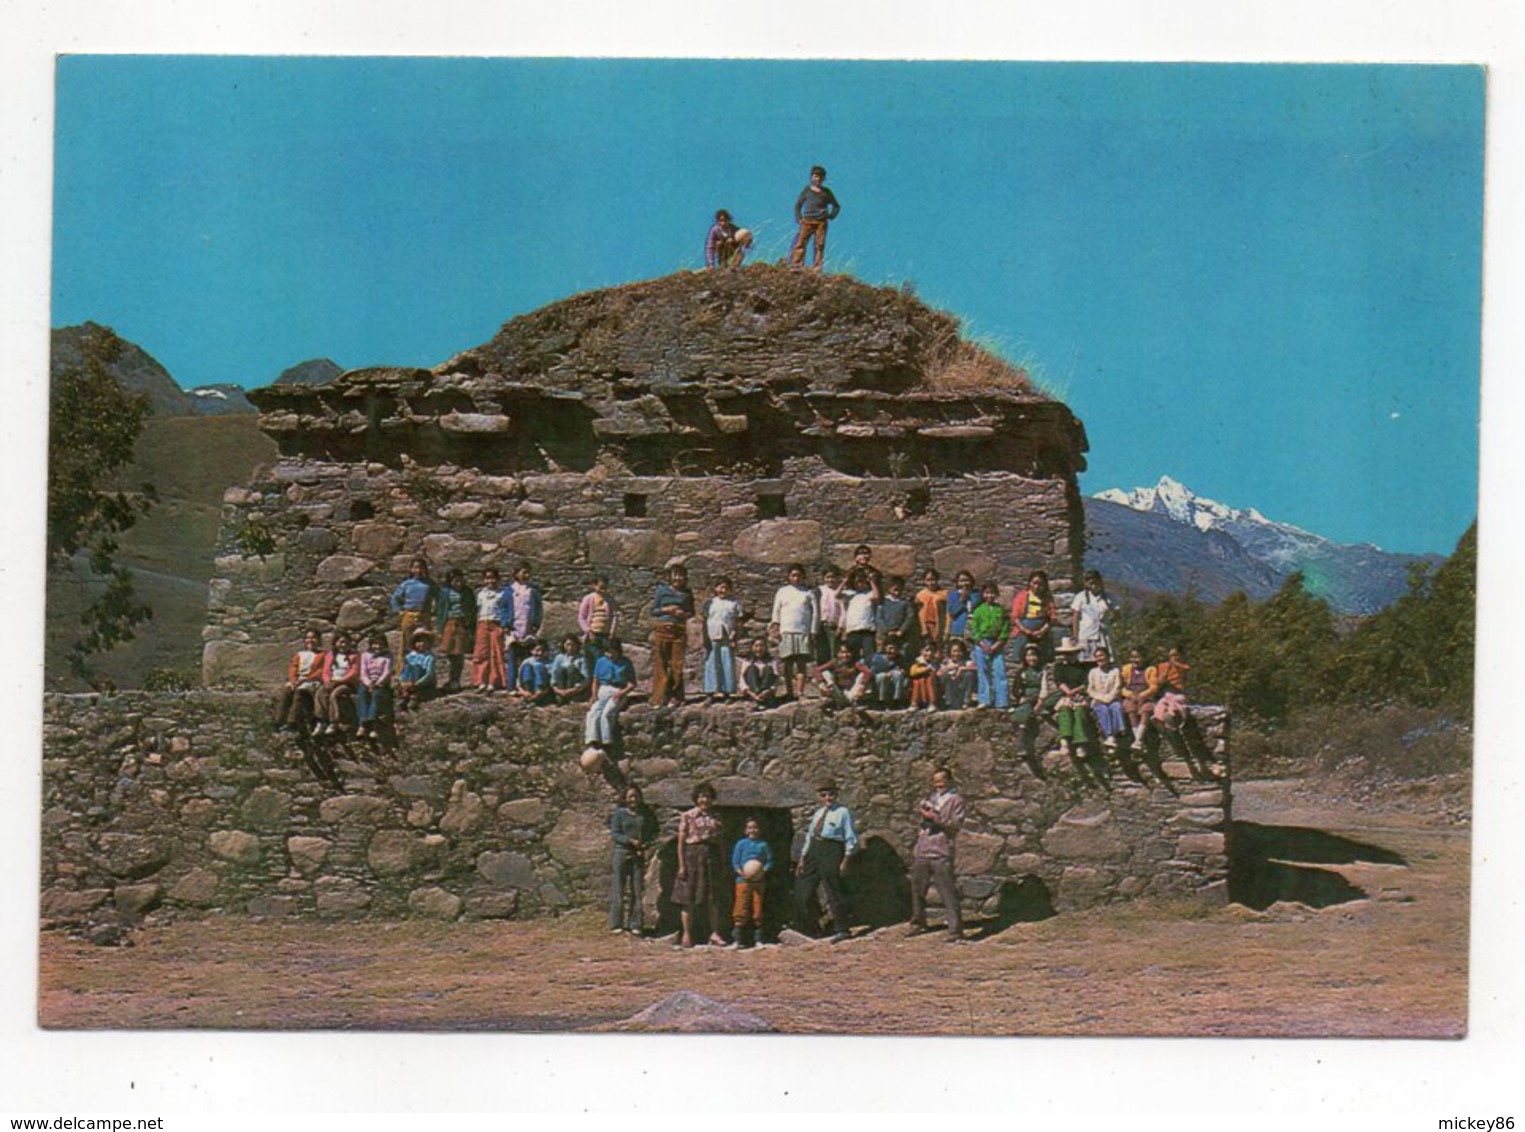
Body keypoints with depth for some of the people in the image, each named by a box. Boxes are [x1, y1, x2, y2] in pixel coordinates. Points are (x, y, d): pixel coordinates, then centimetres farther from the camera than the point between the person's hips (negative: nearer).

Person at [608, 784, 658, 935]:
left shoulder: (646, 815, 7)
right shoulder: (620, 813, 0)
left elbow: (655, 832, 12)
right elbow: (614, 834, -3)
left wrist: (647, 844, -6)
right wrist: (630, 840, -16)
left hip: (639, 855, 2)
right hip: (622, 853, -2)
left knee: (637, 889, 2)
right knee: (619, 888, -1)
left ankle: (635, 925, 8)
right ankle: (616, 924, 6)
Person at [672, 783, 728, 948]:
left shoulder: (716, 818, 12)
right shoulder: (687, 816, 1)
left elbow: (720, 843, 14)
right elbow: (681, 842, -3)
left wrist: (723, 865, 10)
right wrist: (681, 865, -10)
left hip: (712, 856, 4)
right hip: (692, 855, -4)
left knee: (714, 897, 3)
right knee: (689, 896, -1)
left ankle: (715, 934, 8)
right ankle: (687, 935, 6)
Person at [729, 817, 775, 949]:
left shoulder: (763, 845, 9)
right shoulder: (741, 844, 8)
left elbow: (770, 861, 8)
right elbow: (735, 862, 6)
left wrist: (763, 871, -11)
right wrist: (741, 872, -12)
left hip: (759, 880, 1)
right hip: (743, 880, -1)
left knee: (758, 908, 2)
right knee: (741, 908, -7)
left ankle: (758, 939, 9)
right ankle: (737, 939, -5)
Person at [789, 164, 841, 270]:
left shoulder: (826, 192, 11)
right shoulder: (806, 190, 11)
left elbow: (836, 206, 19)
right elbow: (798, 205, 15)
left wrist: (831, 216, 4)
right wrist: (798, 218, 3)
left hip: (821, 222, 0)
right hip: (807, 221, 0)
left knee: (819, 245, -4)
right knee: (800, 243, -10)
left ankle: (817, 268, -3)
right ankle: (796, 265, -12)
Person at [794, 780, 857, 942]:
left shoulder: (843, 812, -2)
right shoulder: (818, 812, 17)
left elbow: (851, 838, -4)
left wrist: (845, 860, -10)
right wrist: (803, 858, 16)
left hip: (831, 850, -7)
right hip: (814, 849, 7)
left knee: (834, 891, -5)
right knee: (803, 890, 8)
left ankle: (840, 930, 2)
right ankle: (804, 928, 20)